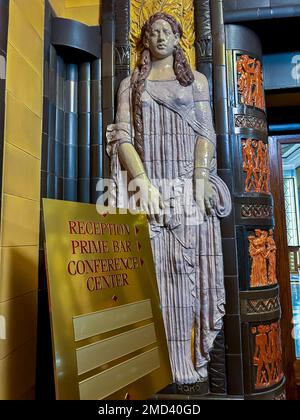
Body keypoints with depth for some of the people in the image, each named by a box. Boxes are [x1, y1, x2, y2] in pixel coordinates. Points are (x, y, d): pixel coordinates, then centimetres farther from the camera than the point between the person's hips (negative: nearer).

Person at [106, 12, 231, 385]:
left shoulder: (196, 79, 18)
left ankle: (188, 361, 10)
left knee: (186, 267, -2)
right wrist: (143, 180, -12)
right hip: (146, 182, 0)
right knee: (151, 268, -4)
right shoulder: (130, 84, 17)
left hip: (188, 185, 0)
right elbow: (122, 136, 4)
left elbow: (206, 131, 7)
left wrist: (201, 178, -10)